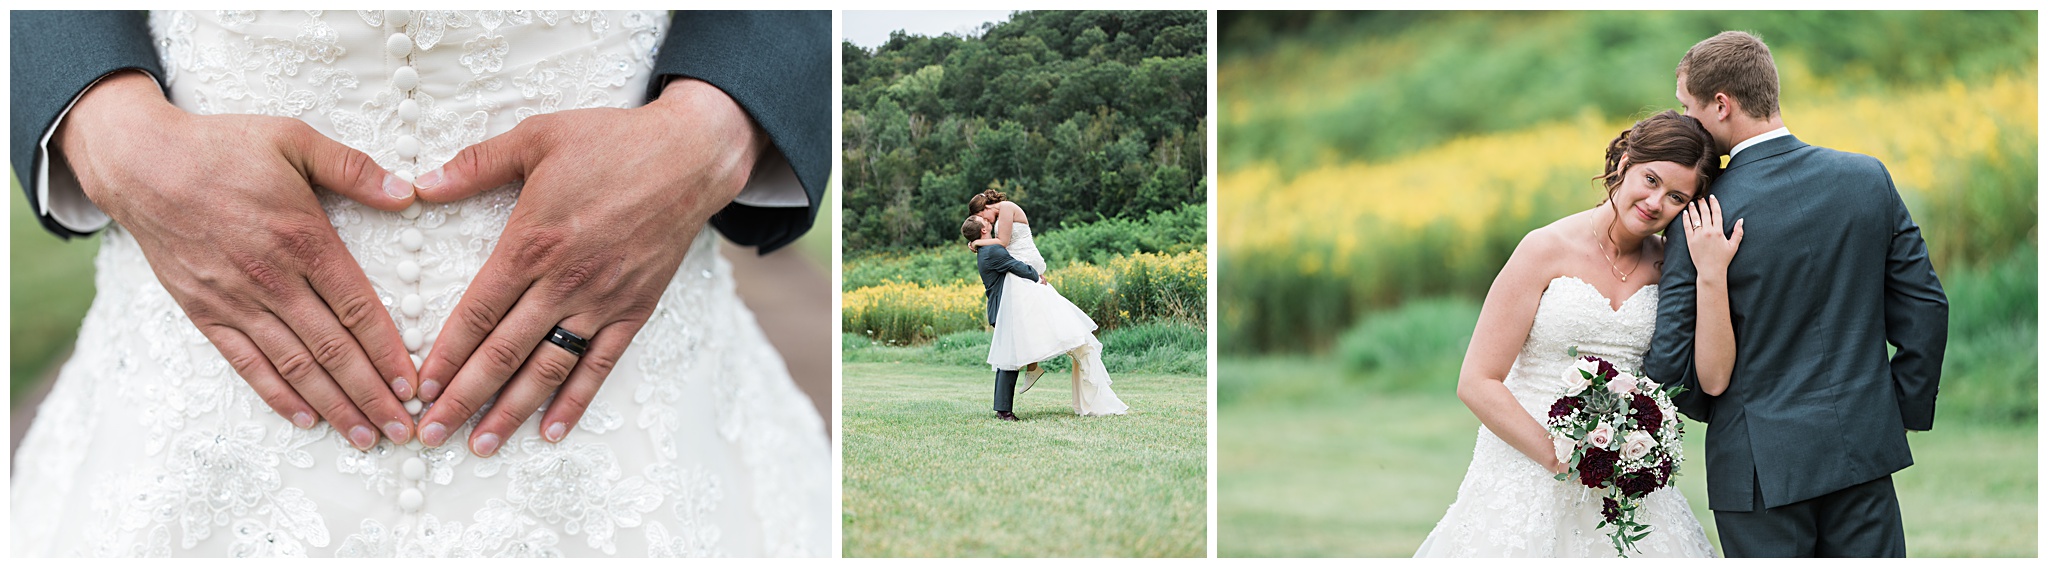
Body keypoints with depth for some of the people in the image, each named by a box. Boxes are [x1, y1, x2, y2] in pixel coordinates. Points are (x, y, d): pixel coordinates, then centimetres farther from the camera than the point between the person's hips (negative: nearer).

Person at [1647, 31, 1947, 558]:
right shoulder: (1869, 178, -2)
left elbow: (1671, 363, -10)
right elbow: (1924, 308, 1)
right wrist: (1907, 409, 12)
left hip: (1758, 462, -3)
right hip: (1863, 446, 3)